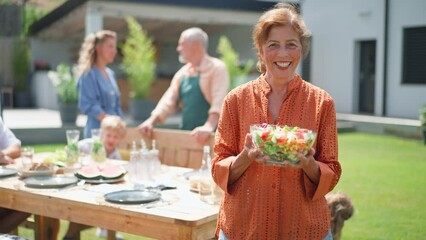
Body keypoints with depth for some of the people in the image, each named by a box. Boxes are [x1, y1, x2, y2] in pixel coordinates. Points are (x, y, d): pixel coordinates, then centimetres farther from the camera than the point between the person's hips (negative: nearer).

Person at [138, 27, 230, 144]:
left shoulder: (217, 68, -7)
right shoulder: (183, 72, 15)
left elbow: (219, 101, -20)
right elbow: (169, 101, 14)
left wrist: (209, 126, -33)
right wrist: (151, 121, -1)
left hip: (208, 136, -7)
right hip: (186, 135, 7)